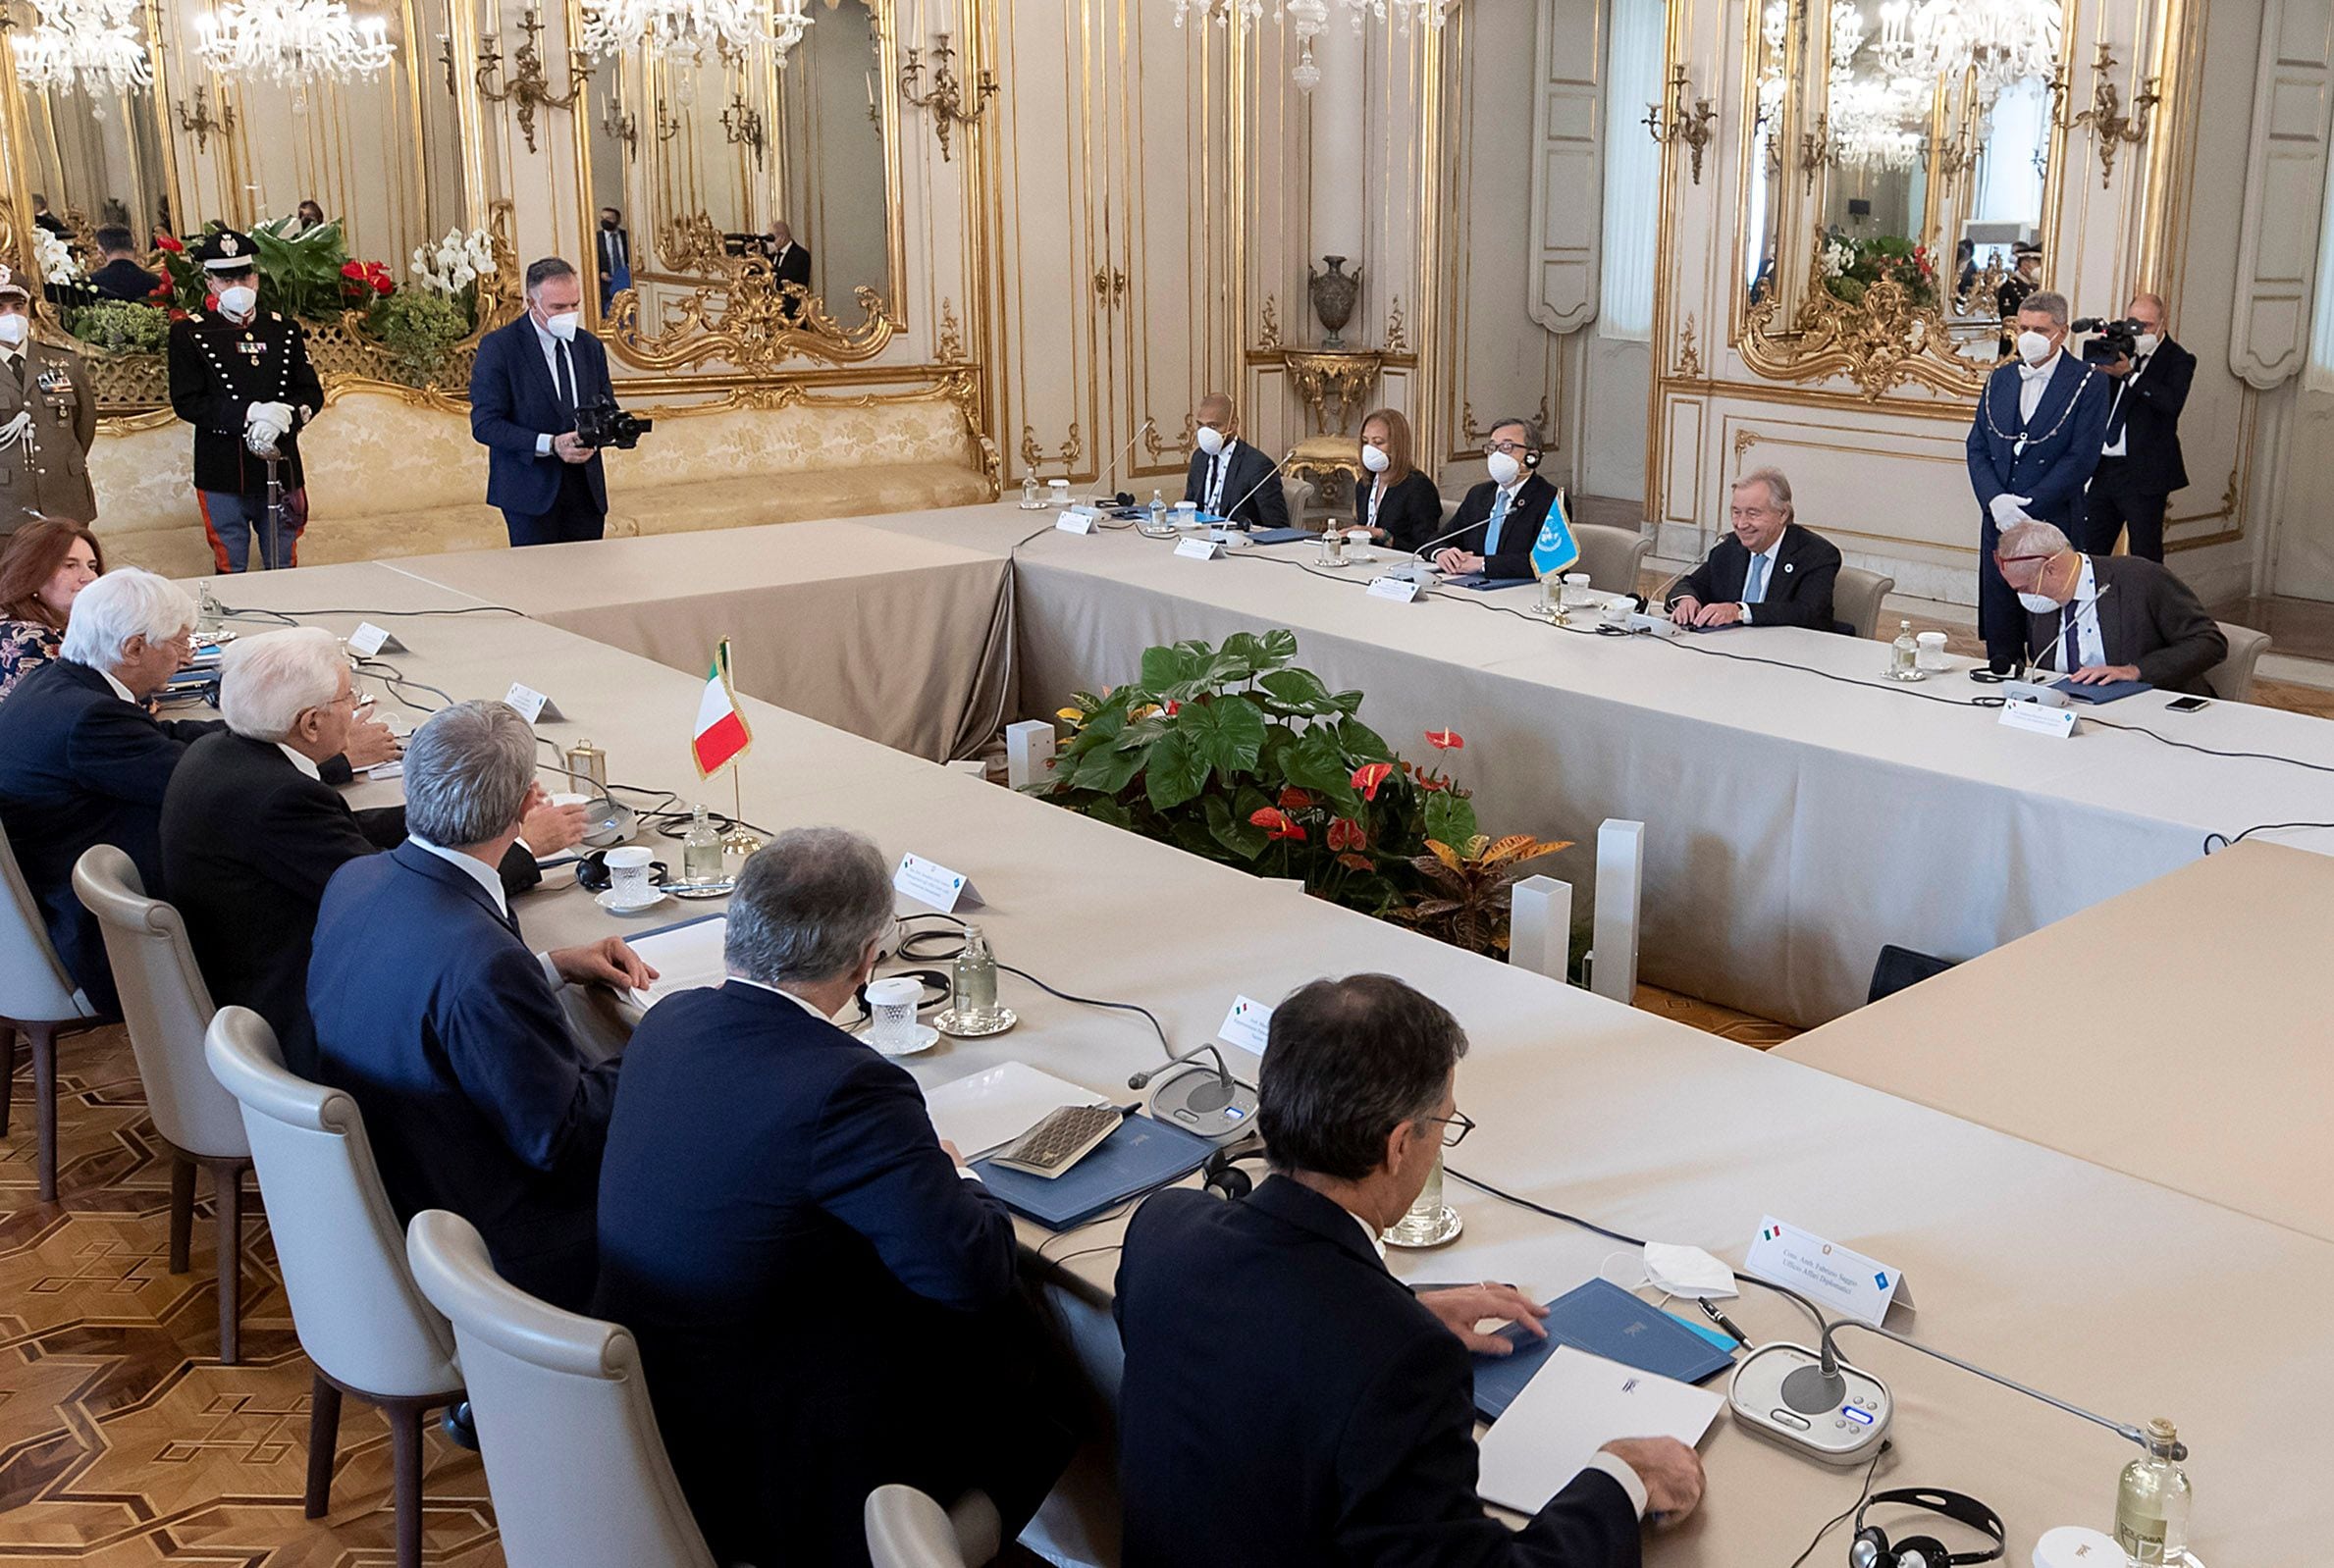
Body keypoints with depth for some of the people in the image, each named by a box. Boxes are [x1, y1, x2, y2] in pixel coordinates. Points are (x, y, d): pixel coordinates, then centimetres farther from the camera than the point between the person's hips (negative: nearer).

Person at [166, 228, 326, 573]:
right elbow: (186, 402, -7)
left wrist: (284, 414, -16)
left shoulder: (285, 330, 10)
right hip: (223, 477, -3)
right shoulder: (189, 333, -1)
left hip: (281, 470, 3)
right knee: (231, 573, 3)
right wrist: (251, 413, -19)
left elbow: (312, 394, 7)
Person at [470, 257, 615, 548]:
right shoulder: (498, 347, -6)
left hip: (587, 490, 5)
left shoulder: (590, 346, 12)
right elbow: (484, 425, -11)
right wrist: (551, 445, -22)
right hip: (532, 489, -5)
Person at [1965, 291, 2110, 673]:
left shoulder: (2089, 383, -2)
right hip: (1998, 524, 5)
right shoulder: (1999, 380, 13)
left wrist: (2025, 507, -15)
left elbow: (2081, 458, -10)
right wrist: (1995, 501, -9)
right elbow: (1977, 449, 9)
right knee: (1999, 633, 8)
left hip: (2054, 525, -5)